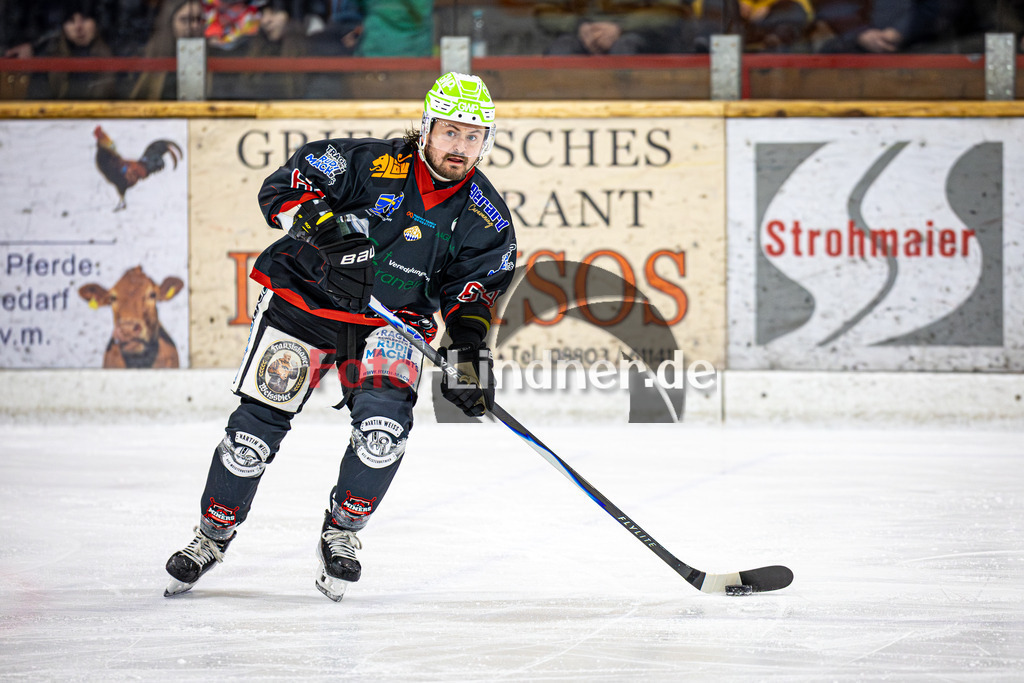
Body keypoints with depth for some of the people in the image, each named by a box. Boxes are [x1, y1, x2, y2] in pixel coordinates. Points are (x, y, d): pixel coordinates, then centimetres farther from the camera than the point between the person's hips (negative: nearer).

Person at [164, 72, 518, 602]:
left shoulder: (485, 217, -6)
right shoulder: (369, 163, -18)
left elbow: (473, 291, 0)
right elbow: (283, 187, -20)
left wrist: (470, 355, -15)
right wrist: (326, 227, -36)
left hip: (391, 321, 2)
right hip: (304, 299, -2)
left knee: (384, 423, -21)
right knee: (259, 421, -5)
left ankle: (341, 534, 2)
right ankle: (213, 535, 16)